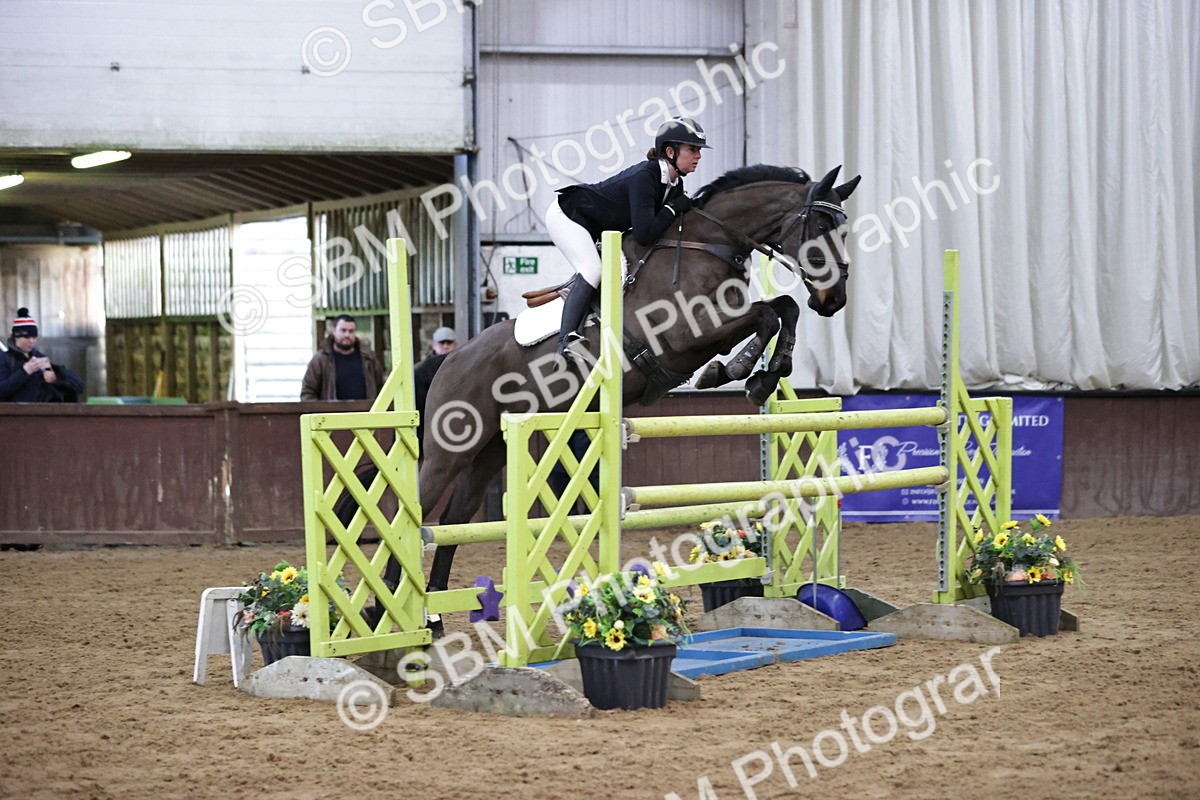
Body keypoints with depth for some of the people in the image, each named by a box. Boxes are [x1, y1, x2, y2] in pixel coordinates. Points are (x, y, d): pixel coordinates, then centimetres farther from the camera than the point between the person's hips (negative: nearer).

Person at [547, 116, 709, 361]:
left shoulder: (675, 184, -6)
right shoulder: (643, 177, -33)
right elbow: (644, 235, -39)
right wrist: (674, 208, -27)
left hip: (596, 229, 10)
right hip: (566, 216, -10)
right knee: (594, 270, -26)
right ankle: (565, 338, -32)